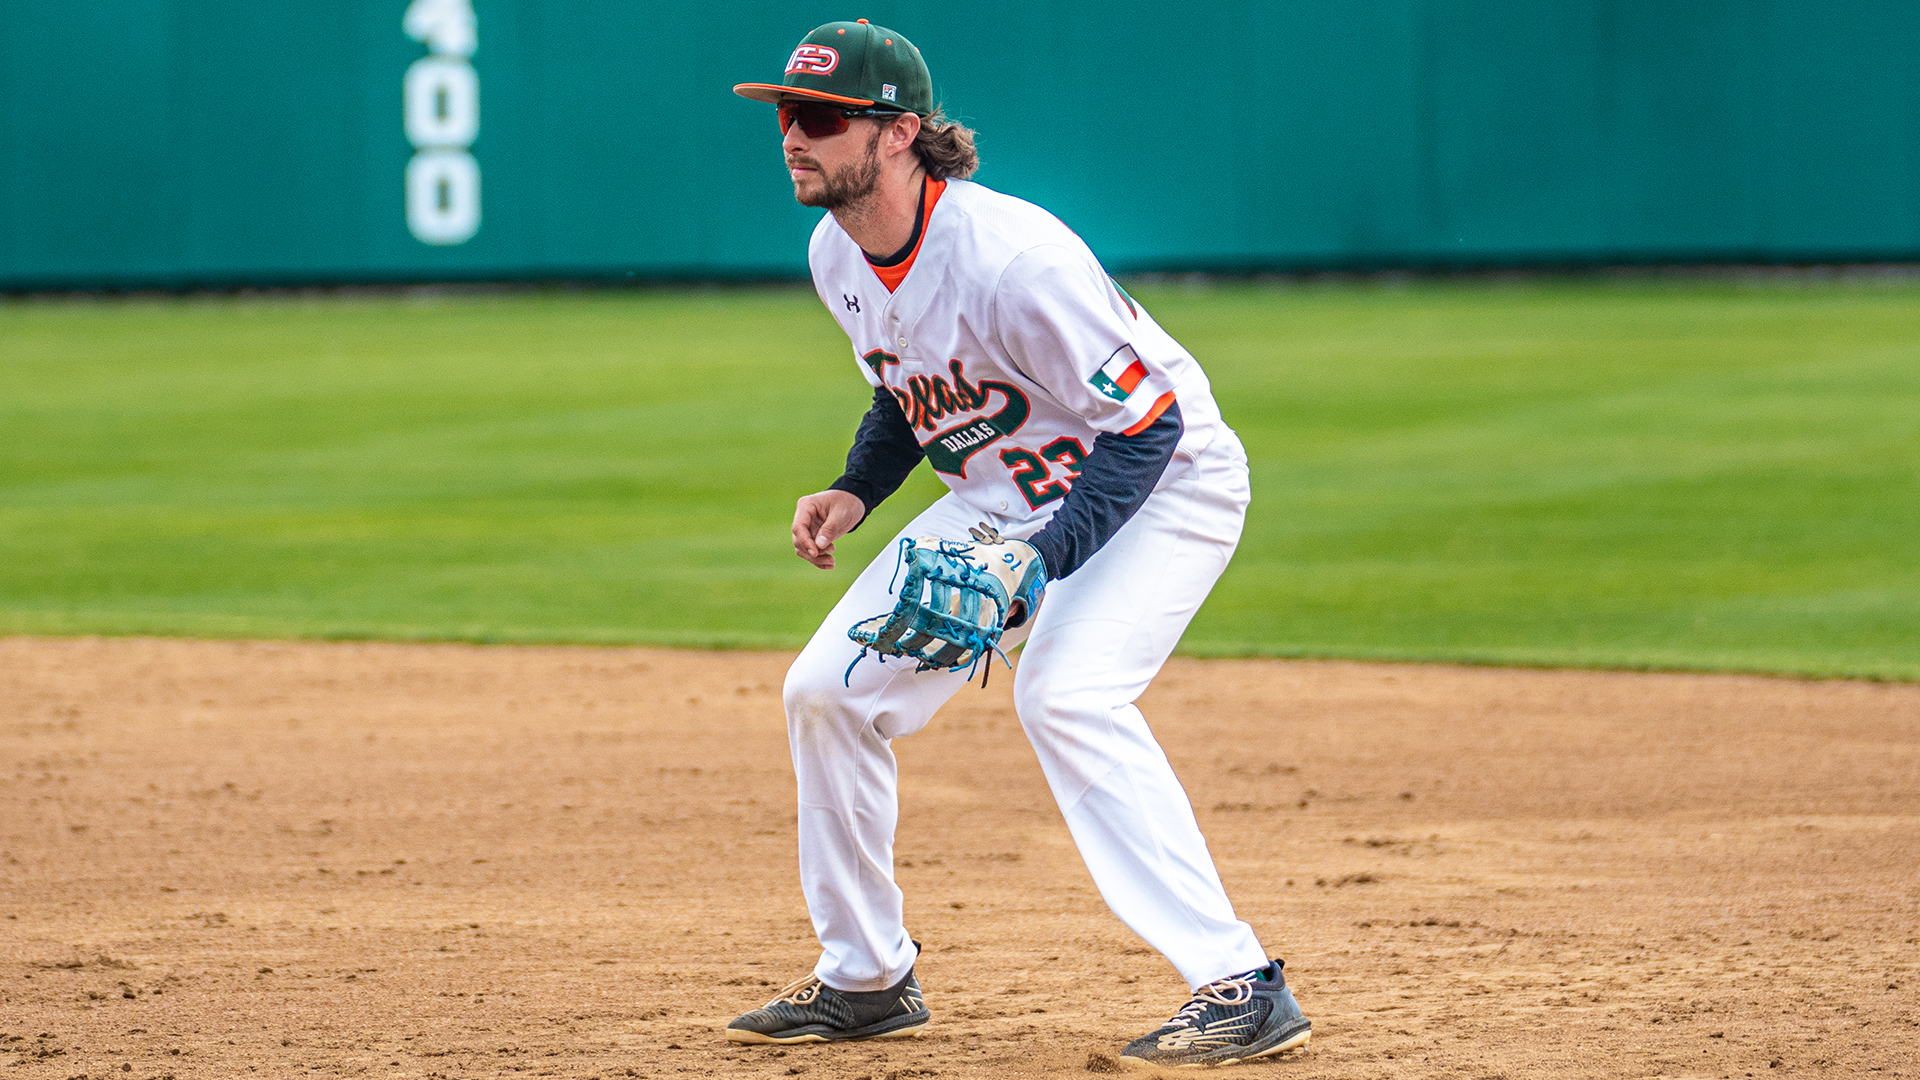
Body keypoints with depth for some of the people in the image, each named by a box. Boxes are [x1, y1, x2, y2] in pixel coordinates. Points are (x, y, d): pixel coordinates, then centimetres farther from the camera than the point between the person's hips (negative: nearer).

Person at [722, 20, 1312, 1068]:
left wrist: (1038, 563, -38)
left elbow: (1146, 425, -28)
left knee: (1066, 694, -32)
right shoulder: (836, 253, -5)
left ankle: (1242, 988, -30)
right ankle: (866, 980, 18)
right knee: (827, 690, 2)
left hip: (1159, 485, -9)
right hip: (999, 497, 9)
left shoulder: (1010, 260, -32)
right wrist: (855, 490, -3)